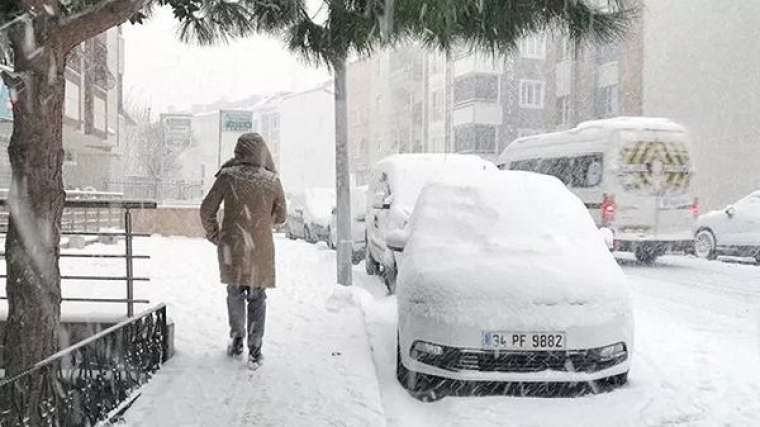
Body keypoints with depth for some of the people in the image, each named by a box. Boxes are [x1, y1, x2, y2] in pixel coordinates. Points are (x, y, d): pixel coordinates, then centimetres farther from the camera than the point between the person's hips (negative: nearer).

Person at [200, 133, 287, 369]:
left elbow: (207, 210, -3)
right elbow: (281, 216, 8)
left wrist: (213, 235, 13)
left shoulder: (227, 176, -6)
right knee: (257, 298, 10)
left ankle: (237, 340, 28)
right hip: (261, 249, 0)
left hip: (232, 247, 0)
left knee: (235, 294, 19)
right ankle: (255, 350, 8)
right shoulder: (272, 181, -3)